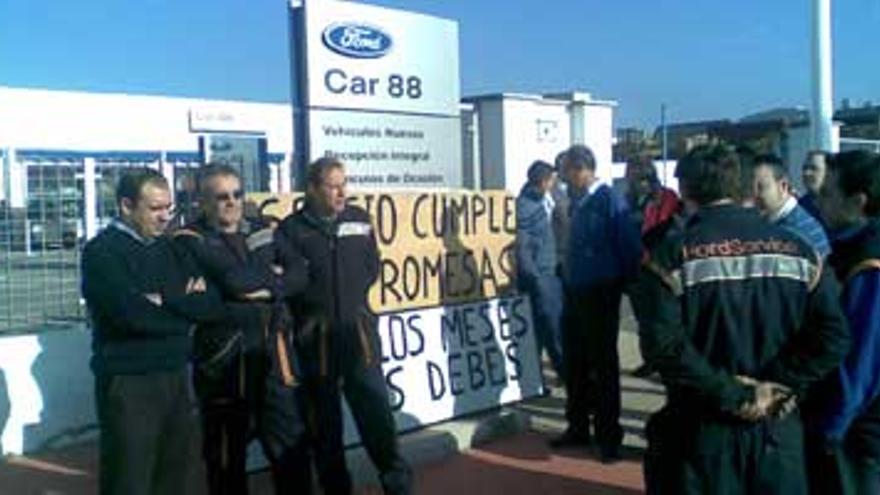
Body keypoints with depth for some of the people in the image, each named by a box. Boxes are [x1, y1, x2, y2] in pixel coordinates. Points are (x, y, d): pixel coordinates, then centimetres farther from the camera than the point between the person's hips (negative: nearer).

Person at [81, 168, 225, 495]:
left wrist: (167, 302, -15)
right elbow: (135, 314, -22)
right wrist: (186, 308, -6)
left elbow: (214, 305, 2)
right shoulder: (102, 252, -9)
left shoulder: (167, 248, 11)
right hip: (129, 384, -6)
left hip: (176, 377, 6)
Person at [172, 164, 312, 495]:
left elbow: (299, 275, 3)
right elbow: (234, 281, -18)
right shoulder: (190, 240, -4)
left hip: (275, 352, 4)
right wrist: (272, 274, -3)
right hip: (224, 356, -4)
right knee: (227, 452, 9)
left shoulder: (263, 232, 13)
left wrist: (268, 288, -13)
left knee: (292, 442, 8)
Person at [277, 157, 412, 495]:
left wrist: (353, 294, 1)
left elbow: (372, 267, 12)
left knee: (376, 410, 2)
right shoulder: (291, 229, -4)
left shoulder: (359, 219, 7)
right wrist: (317, 306, -4)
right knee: (325, 420, 10)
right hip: (316, 337, -2)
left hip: (358, 330, 2)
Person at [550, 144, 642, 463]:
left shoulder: (609, 200, -13)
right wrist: (569, 275, 10)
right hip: (577, 292, 8)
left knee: (603, 364, 1)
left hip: (601, 293, -7)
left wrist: (625, 283, -7)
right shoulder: (578, 202, 9)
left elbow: (630, 247, -13)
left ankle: (609, 436, 13)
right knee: (574, 361, 14)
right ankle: (578, 427, 28)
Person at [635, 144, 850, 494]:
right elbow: (834, 334, -9)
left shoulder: (673, 255, -10)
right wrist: (777, 386, -7)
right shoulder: (796, 249, 1)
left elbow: (662, 343, -21)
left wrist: (733, 394, -14)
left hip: (703, 430, -2)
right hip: (778, 429, 3)